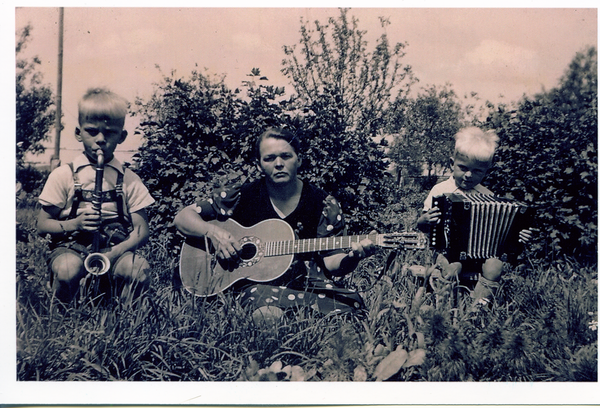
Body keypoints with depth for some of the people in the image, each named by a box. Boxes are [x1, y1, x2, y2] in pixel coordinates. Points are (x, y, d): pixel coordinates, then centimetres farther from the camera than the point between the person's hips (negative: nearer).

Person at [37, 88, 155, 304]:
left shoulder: (129, 179, 6)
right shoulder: (63, 175, 5)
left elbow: (141, 229, 1)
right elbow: (42, 225, 5)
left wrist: (115, 253, -18)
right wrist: (73, 224, -15)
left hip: (116, 247, 1)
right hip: (71, 247, 0)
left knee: (139, 268, -31)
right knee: (67, 268, -35)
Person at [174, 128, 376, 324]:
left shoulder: (325, 205, 4)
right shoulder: (242, 197, 2)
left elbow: (331, 262, 3)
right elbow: (182, 217, 5)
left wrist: (351, 257, -21)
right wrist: (213, 231, -15)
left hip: (310, 284, 2)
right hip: (257, 283, -2)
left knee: (351, 307, -28)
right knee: (267, 315, -38)